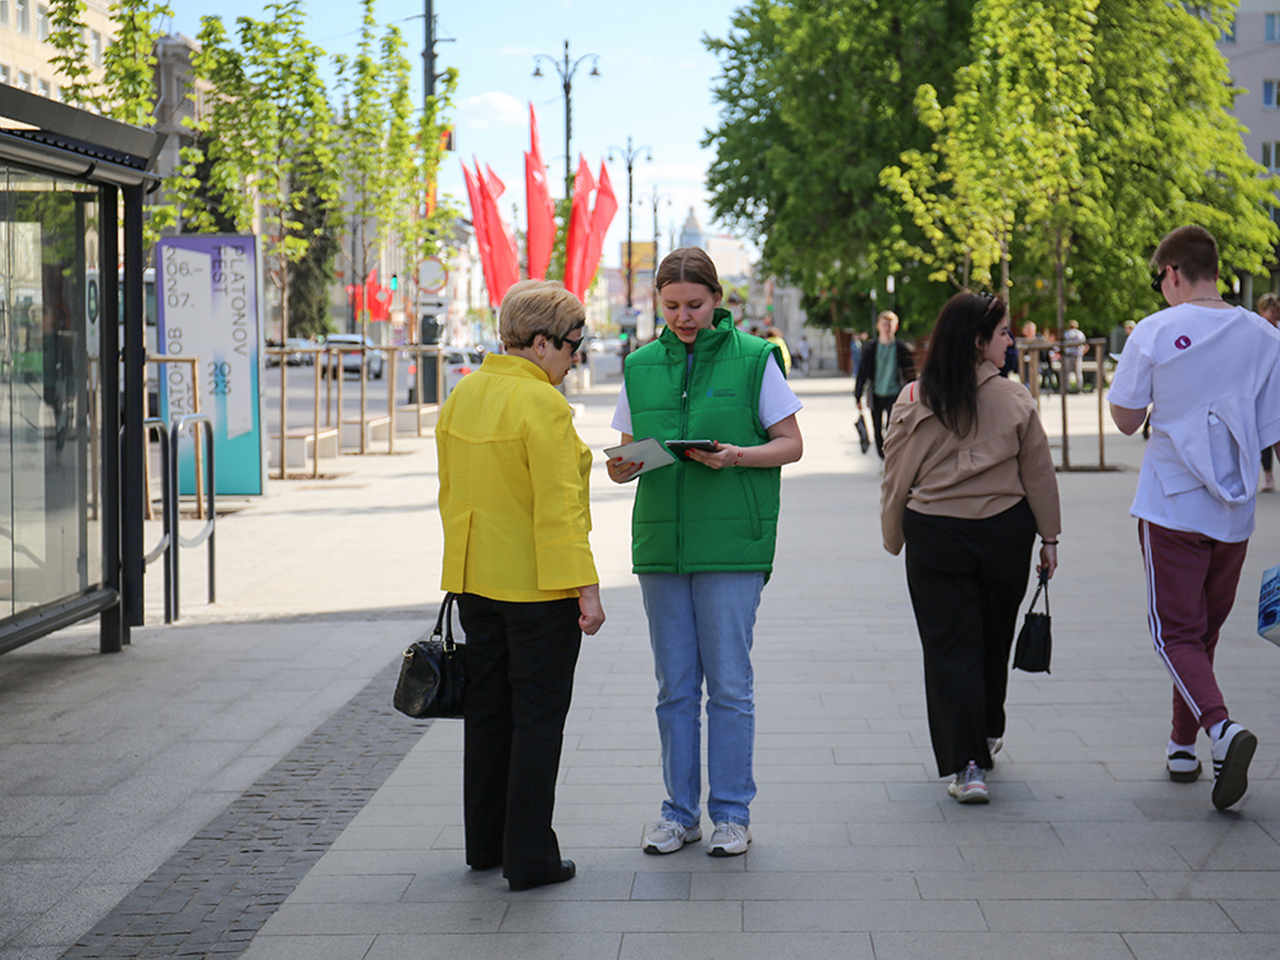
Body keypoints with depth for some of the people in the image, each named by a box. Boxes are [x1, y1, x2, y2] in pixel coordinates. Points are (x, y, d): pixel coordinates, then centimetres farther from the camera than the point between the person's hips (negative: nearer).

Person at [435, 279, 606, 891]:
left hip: (475, 582, 8)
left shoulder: (462, 395, 8)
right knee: (537, 716, 0)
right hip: (538, 585, -8)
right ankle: (529, 857, 3)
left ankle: (485, 843, 26)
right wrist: (585, 587, -20)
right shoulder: (542, 405, -17)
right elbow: (558, 508, -22)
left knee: (487, 709, 16)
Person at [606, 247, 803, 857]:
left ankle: (731, 813, 10)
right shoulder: (641, 366, 11)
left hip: (732, 543, -4)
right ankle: (680, 812, 17)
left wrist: (738, 456, -16)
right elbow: (627, 455, 16)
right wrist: (622, 465, -8)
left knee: (730, 684, -1)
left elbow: (791, 444, 2)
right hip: (660, 542, 4)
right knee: (675, 686, 8)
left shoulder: (753, 358, 0)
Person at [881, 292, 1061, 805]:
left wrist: (895, 539, 12)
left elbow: (896, 479, 0)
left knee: (950, 648, 2)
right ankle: (987, 734, 40)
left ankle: (967, 765, -6)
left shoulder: (913, 401, -5)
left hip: (934, 536, -1)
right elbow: (1039, 475, 0)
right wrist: (1048, 537, 10)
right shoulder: (1015, 400, -7)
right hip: (1004, 533, 1)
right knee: (993, 640, 20)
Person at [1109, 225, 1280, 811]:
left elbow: (1125, 420, -3)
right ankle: (1182, 745, 26)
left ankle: (1220, 726, -25)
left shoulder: (1155, 333, -10)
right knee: (1204, 630, 18)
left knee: (1175, 631, -1)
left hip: (1170, 506, -4)